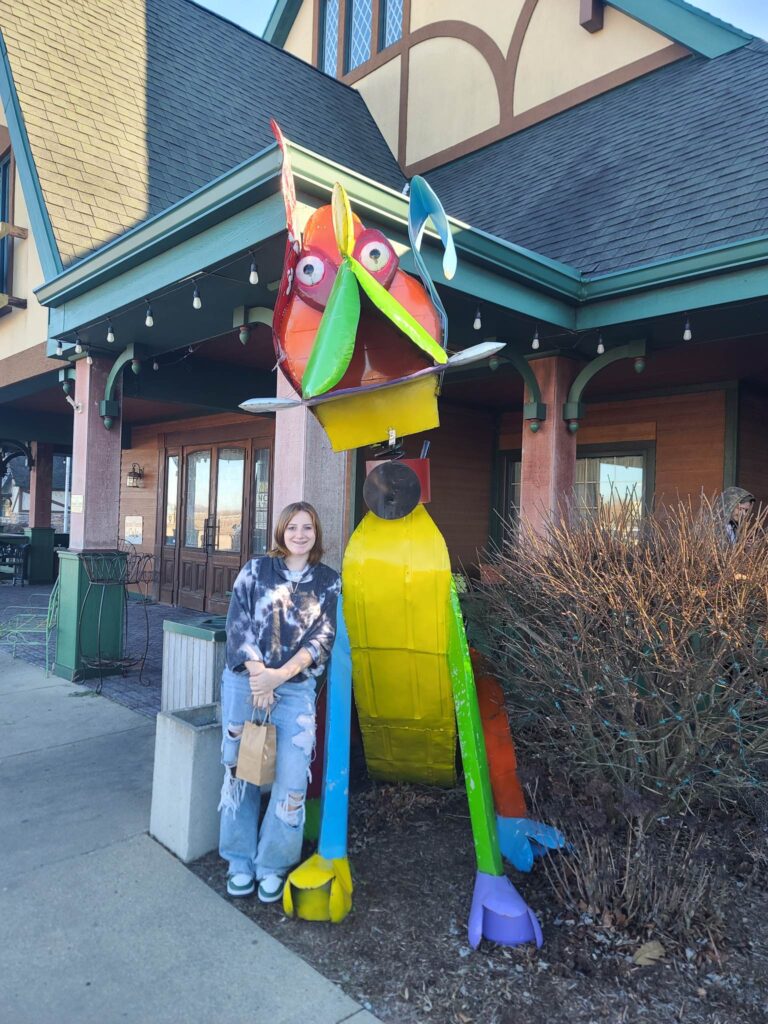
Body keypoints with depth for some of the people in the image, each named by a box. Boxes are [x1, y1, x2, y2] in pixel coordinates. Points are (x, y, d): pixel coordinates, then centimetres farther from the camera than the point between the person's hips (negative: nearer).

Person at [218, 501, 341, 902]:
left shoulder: (329, 582, 5)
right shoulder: (256, 570, 4)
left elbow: (323, 637, -2)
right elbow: (238, 624, -2)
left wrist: (279, 675, -13)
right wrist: (258, 676, -12)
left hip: (295, 690, 0)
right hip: (244, 683, 0)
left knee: (292, 781, -4)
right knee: (239, 772, 9)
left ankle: (272, 865, 16)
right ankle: (240, 861, 26)